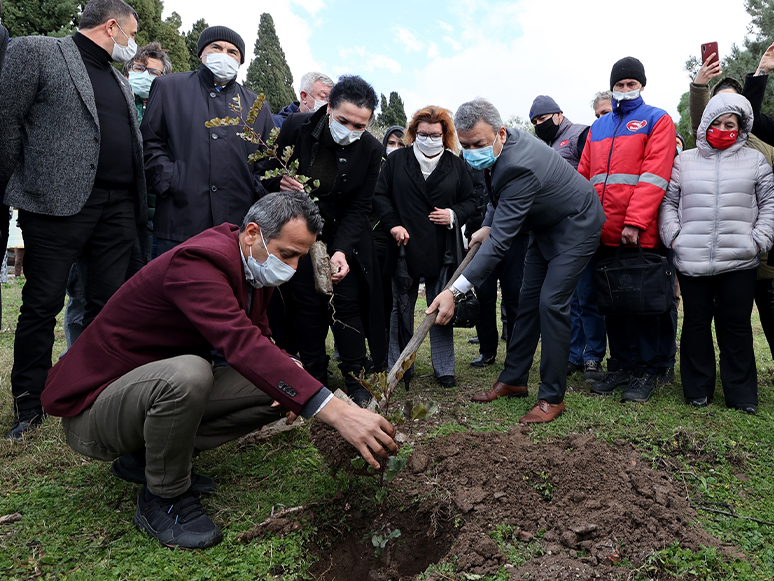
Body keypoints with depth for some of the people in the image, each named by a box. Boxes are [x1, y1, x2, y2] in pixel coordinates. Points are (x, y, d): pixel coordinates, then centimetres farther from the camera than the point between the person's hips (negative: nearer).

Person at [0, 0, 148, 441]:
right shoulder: (36, 51, 3)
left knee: (107, 306, 6)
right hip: (59, 203, -6)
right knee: (42, 306, 2)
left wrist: (139, 205, 12)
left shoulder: (121, 82, 23)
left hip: (119, 208, 6)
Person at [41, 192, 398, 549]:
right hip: (92, 406, -8)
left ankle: (147, 458, 5)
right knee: (187, 373, -39)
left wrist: (287, 374, -11)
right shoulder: (198, 262, -29)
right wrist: (336, 412, -47)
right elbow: (243, 345, -42)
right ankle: (162, 499, -11)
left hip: (162, 386, 9)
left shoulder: (256, 266, 1)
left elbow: (258, 338, 13)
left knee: (275, 392, -4)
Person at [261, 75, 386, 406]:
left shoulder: (371, 150, -14)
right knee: (307, 304, 1)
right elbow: (269, 174, -1)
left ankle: (356, 380, 9)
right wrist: (280, 184, -26)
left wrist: (341, 250, -26)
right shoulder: (296, 127, -13)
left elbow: (358, 208, -13)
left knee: (346, 304, -4)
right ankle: (314, 379, 13)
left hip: (344, 236, -1)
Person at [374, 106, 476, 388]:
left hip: (442, 251, 1)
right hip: (404, 248, 0)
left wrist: (454, 215, -8)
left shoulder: (456, 165, 8)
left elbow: (471, 201, 12)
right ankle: (397, 367, 21)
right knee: (401, 308, 9)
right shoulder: (397, 160, 5)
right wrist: (392, 225, -9)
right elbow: (380, 195, 4)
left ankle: (444, 368, 18)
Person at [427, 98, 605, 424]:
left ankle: (552, 397, -4)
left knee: (551, 303, -15)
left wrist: (455, 291, -45)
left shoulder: (519, 167, -38)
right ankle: (513, 380, 20)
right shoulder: (507, 144, -9)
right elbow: (501, 194, 14)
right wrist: (487, 226, 3)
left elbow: (501, 241, -42)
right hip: (545, 225, 9)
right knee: (528, 300, 10)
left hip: (575, 226, -9)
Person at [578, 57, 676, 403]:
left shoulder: (657, 120, 3)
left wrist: (634, 222, -18)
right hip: (604, 232, 5)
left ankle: (646, 371, 13)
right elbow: (584, 174, 16)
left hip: (640, 233, -5)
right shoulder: (598, 128, 19)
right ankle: (621, 366, 22)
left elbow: (654, 175, -9)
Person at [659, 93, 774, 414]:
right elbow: (668, 202, 11)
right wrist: (673, 235, -3)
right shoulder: (684, 161, 11)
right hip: (691, 261, 0)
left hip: (739, 262, 0)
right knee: (696, 323, 7)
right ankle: (698, 390, 19)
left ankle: (741, 394, 17)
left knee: (736, 326, 5)